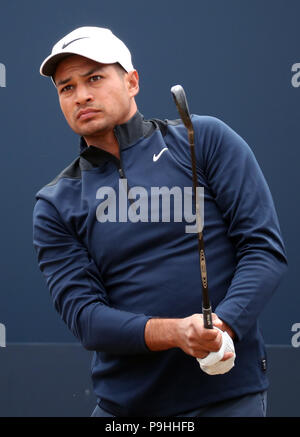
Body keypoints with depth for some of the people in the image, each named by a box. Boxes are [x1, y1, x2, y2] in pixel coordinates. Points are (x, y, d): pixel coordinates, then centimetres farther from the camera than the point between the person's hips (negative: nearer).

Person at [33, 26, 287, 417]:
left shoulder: (206, 138, 0)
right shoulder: (56, 204, 4)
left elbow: (265, 247, -4)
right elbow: (83, 314, -6)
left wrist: (222, 324, -20)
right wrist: (175, 332, -22)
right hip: (124, 403, 2)